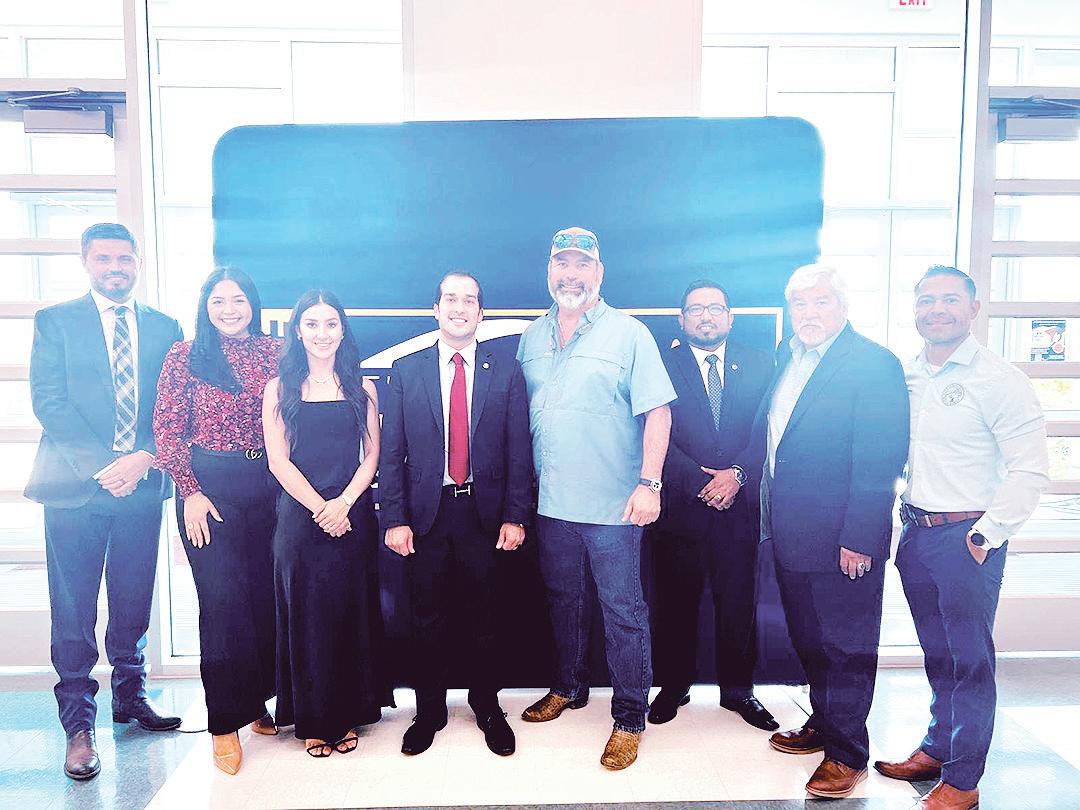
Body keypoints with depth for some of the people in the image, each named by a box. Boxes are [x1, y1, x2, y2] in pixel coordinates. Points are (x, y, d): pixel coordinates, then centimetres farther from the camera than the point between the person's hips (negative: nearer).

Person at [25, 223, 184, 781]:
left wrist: (144, 457, -10)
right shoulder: (56, 320, 5)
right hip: (75, 485, -2)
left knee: (133, 604, 11)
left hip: (142, 483, 2)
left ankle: (130, 697, 28)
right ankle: (78, 725, 14)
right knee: (73, 613, 3)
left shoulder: (164, 328, 12)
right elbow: (47, 401, -4)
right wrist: (103, 464, -14)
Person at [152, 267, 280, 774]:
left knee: (266, 593, 8)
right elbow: (168, 429, -1)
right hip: (209, 486, -3)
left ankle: (257, 699, 27)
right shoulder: (185, 357, 0)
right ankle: (226, 720, 12)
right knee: (222, 597, -1)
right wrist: (190, 491, -9)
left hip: (267, 485, 3)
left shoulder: (272, 353, 7)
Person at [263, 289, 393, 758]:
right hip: (298, 517, -1)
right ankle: (313, 720, 20)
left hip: (353, 516, 1)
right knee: (305, 616, 5)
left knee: (352, 614, 7)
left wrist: (345, 502, -12)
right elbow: (278, 461, -2)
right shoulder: (279, 389, 4)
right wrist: (320, 508, -11)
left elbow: (372, 455, 3)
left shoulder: (361, 389, 7)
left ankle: (348, 716, 22)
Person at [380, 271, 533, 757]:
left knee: (484, 618, 11)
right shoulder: (405, 371, 3)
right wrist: (394, 518, -5)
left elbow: (519, 450, 1)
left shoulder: (506, 371, 3)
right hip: (426, 514, 1)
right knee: (427, 620, 11)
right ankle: (429, 711, 30)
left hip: (485, 514, 0)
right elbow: (391, 452, 2)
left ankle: (487, 707, 32)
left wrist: (516, 516, -4)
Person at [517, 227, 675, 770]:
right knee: (562, 601, 19)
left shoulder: (628, 333, -6)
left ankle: (629, 719, 19)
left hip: (612, 505, -5)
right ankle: (568, 688, 40)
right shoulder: (532, 338, 9)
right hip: (551, 501, 5)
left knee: (624, 613, 3)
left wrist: (649, 484, -16)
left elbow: (657, 411, -9)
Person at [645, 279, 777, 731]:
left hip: (739, 504, 2)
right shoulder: (662, 367, 2)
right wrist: (700, 481, -15)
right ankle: (674, 686, 27)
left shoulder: (758, 366, 9)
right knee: (676, 603, 9)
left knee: (738, 603, 9)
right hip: (679, 506, -1)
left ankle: (738, 689, 28)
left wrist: (738, 475, -14)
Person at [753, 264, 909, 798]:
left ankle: (848, 753, 25)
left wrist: (859, 539, -20)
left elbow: (880, 463, -18)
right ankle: (823, 723, 40)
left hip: (842, 541, -7)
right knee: (809, 642, 21)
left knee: (845, 648, 8)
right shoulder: (787, 357, 9)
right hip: (790, 534, 7)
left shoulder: (875, 364, -14)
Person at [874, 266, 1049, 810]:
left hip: (967, 536, -5)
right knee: (937, 654, 18)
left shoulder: (998, 379, -10)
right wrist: (896, 519, 6)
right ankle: (937, 748, 35)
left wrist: (986, 534, -16)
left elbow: (1030, 470, -12)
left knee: (970, 658, 5)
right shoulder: (904, 377, 8)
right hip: (915, 532, 5)